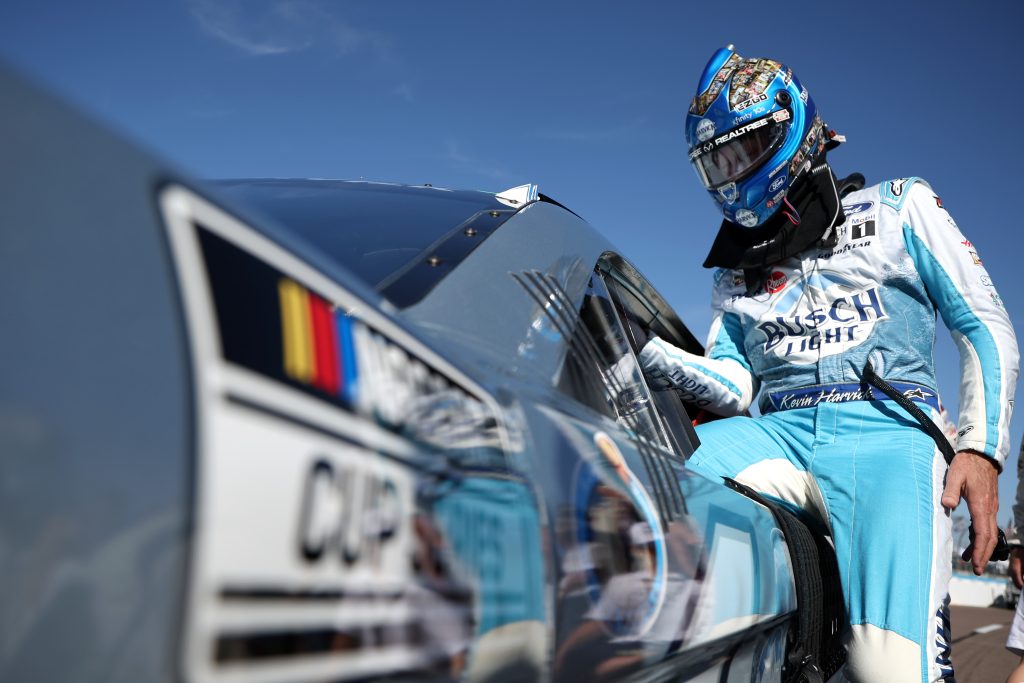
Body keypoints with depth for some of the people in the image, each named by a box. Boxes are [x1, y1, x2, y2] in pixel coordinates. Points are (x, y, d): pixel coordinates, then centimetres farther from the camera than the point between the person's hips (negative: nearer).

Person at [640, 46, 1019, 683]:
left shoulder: (899, 207, 16)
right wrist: (636, 343, -2)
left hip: (887, 433, -3)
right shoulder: (735, 272, 25)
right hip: (780, 436, 3)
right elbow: (733, 387, 14)